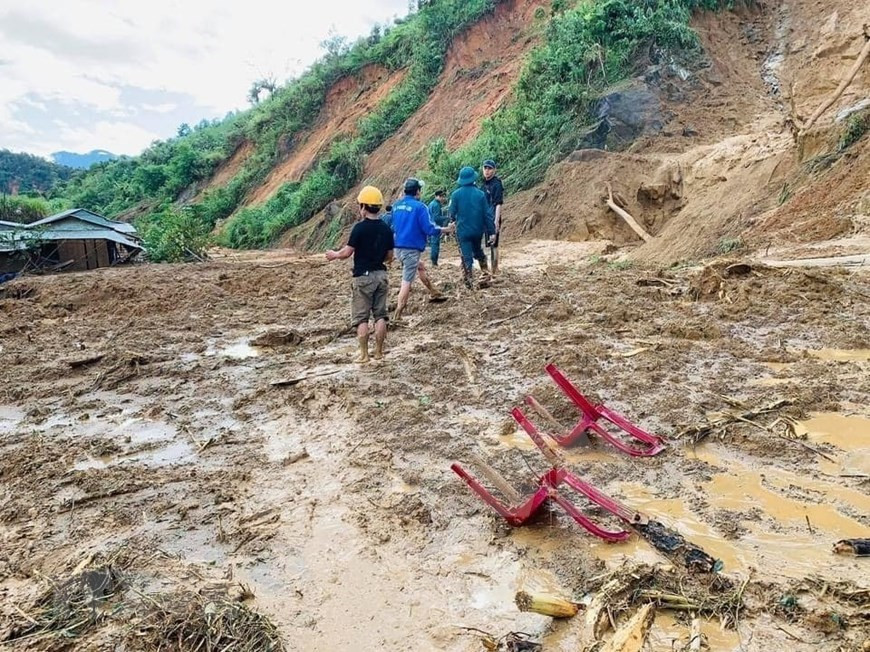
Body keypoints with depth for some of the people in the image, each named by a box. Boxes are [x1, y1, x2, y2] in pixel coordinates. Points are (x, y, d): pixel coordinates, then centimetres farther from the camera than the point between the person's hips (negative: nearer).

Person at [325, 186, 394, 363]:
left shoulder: (360, 227, -13)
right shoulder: (386, 229, 4)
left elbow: (347, 252, -11)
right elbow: (389, 257, 9)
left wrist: (334, 255, 9)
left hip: (363, 276, -5)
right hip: (381, 274, 5)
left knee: (361, 317, 2)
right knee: (380, 315, 9)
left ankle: (364, 354, 2)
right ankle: (379, 352, 11)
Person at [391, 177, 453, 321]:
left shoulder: (396, 205, 9)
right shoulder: (419, 206, -13)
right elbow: (428, 228, -14)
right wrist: (444, 229, 2)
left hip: (398, 247, 8)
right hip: (412, 248, -8)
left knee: (420, 266, 29)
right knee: (407, 281, -2)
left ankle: (433, 293, 41)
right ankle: (398, 315, -1)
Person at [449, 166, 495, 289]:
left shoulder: (456, 194, -10)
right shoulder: (480, 194, -6)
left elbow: (452, 212, -2)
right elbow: (487, 214, -4)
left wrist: (452, 221, 21)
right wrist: (491, 230, 2)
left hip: (463, 230, -2)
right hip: (478, 230, 2)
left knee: (466, 256, 3)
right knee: (478, 250, 25)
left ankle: (468, 281, 2)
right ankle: (484, 269, 22)